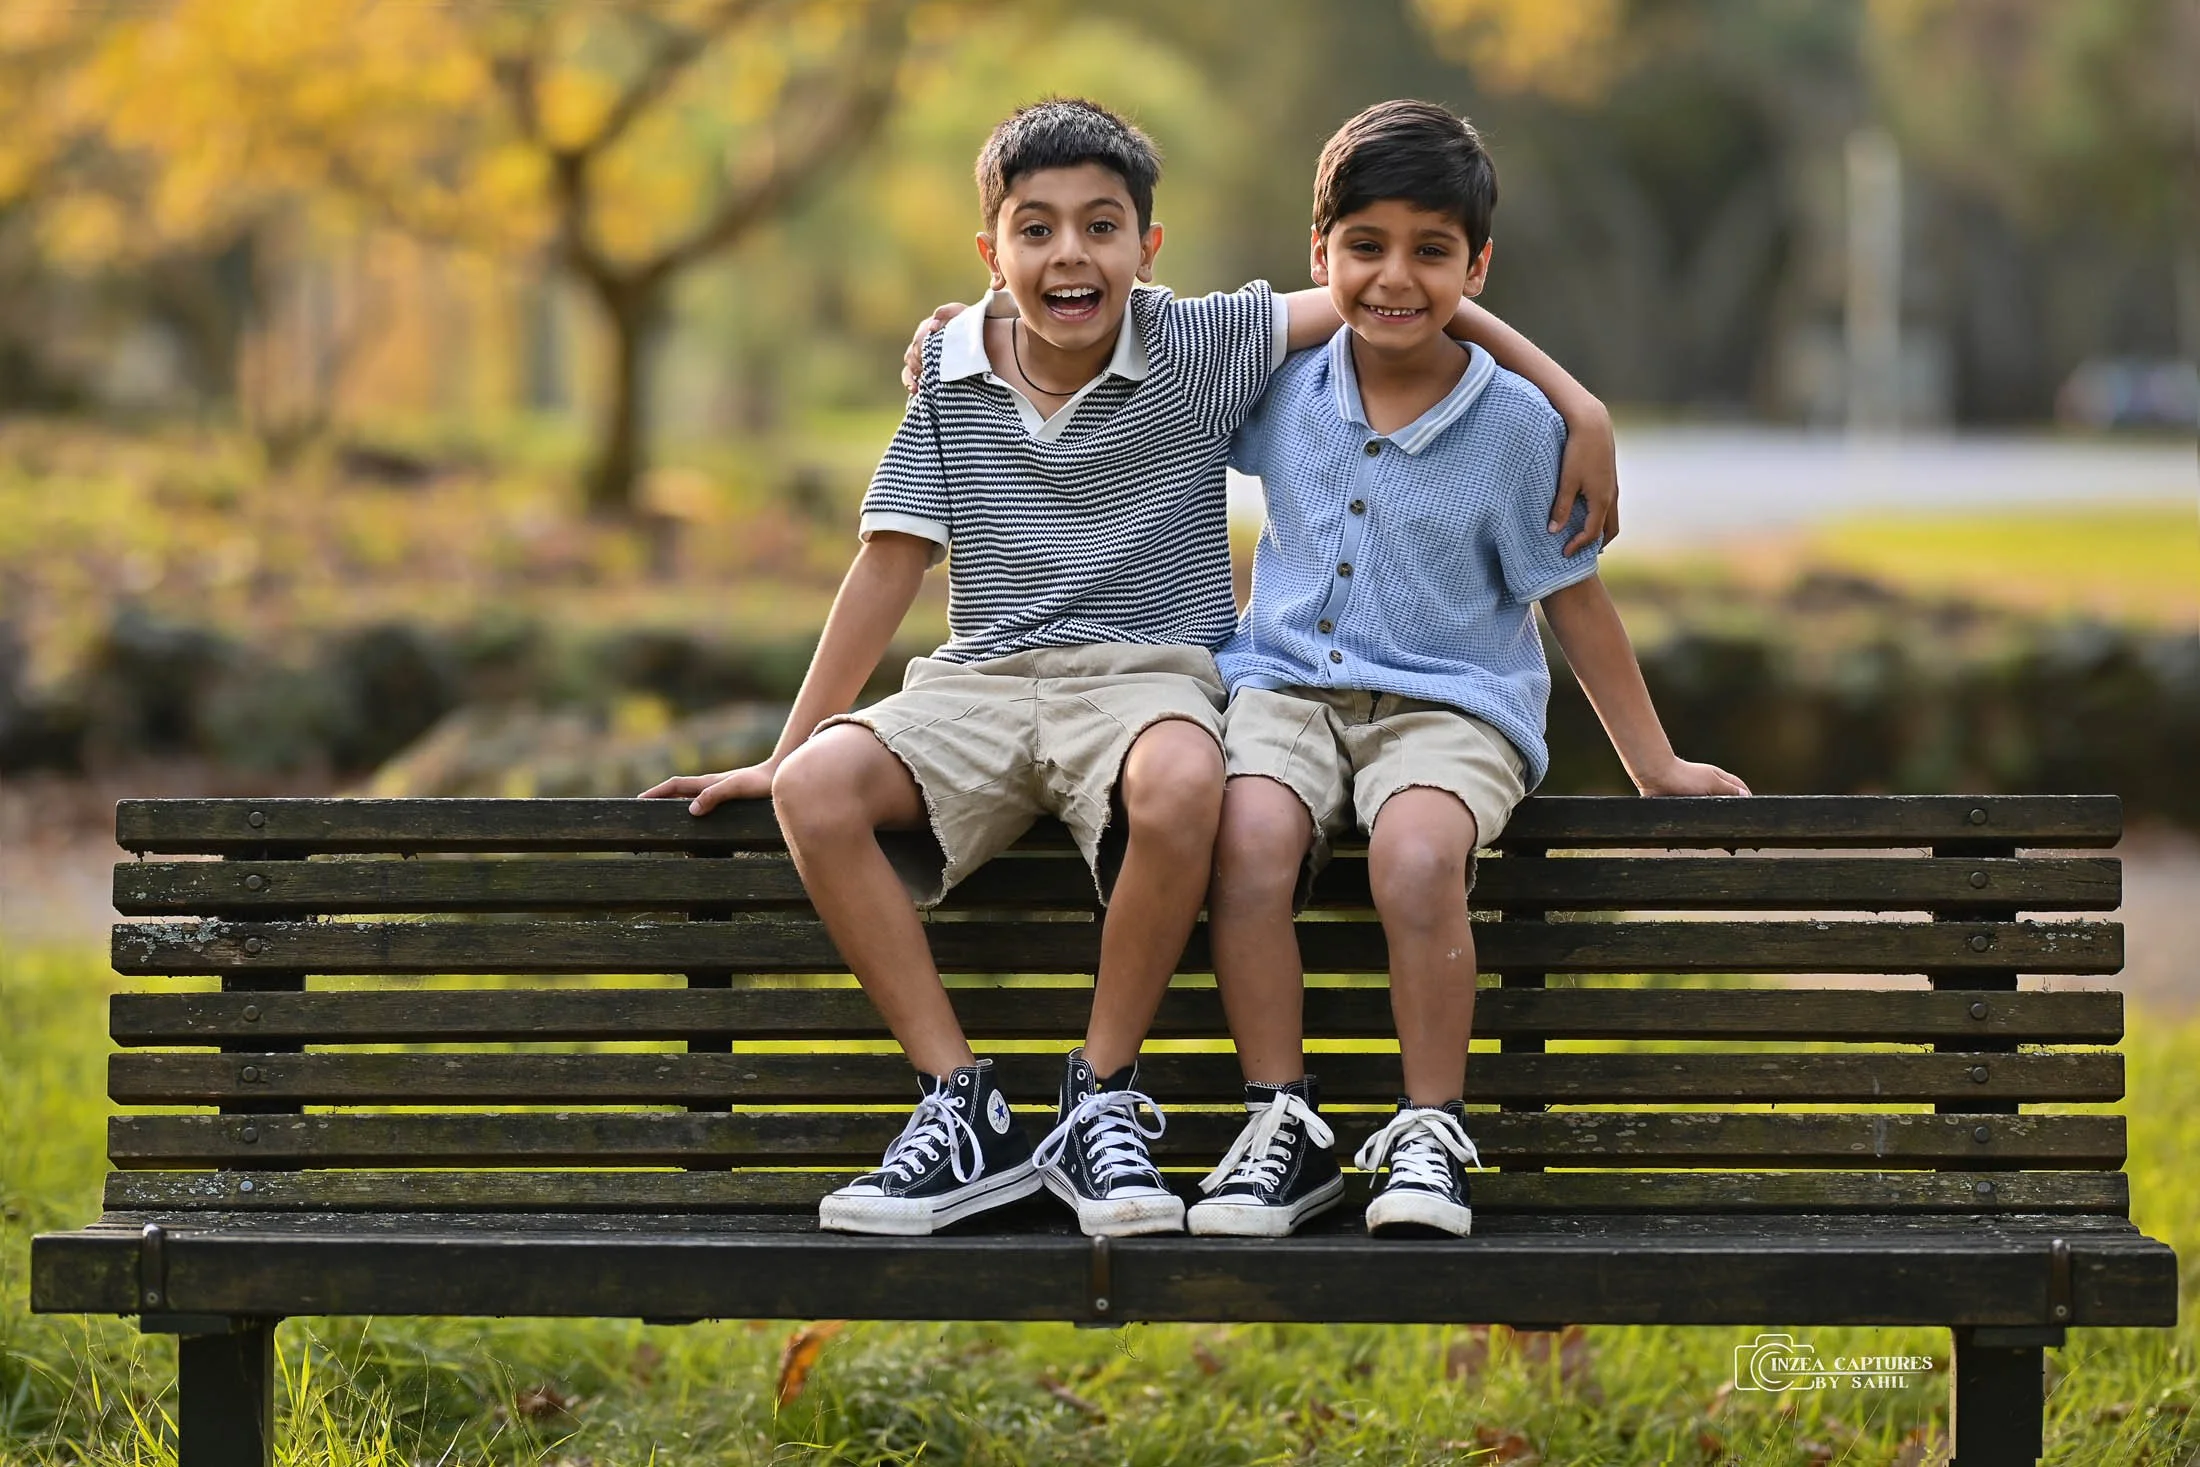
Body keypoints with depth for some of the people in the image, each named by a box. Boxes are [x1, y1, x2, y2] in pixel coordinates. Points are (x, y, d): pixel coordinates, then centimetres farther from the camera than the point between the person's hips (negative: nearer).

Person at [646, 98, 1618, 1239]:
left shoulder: (1203, 350, 1)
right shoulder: (951, 372, 6)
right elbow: (892, 564, 8)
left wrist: (1575, 402, -7)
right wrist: (781, 751, 6)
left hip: (1148, 673, -2)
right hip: (980, 680, 3)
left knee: (1180, 787, -40)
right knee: (817, 789, -28)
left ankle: (1099, 1102, -20)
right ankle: (962, 1108, -19)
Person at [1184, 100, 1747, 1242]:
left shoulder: (1515, 423, -2)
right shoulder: (1284, 381, 4)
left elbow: (1570, 597, 7)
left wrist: (1656, 765, 10)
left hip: (1448, 704, -2)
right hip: (1288, 686, 2)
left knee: (1417, 851, -35)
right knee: (1251, 836, -31)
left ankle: (1430, 1131, -19)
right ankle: (1282, 1122, -19)